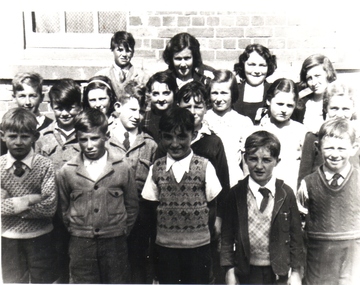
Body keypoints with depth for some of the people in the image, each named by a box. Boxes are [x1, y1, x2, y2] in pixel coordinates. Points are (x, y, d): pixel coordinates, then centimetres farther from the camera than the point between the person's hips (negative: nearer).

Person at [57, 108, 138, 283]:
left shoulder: (123, 168, -5)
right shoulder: (67, 171, -3)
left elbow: (132, 205, 5)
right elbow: (63, 207, 11)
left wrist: (123, 232, 6)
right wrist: (74, 230, 10)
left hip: (115, 243, 0)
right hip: (80, 244, 1)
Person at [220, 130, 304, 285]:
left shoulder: (286, 193, -6)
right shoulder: (236, 194, -7)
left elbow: (296, 235, -2)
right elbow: (227, 235, -3)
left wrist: (296, 271, -1)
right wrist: (229, 269, -4)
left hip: (278, 272, 0)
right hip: (247, 272, 0)